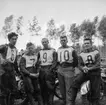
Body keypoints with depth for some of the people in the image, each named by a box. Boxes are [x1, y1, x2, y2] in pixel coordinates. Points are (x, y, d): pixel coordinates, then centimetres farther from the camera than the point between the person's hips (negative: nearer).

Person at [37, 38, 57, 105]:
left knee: (50, 87, -9)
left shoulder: (53, 51, 4)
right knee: (43, 88, 5)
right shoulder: (40, 52, 18)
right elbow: (38, 61, 19)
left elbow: (55, 62, -3)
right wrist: (39, 66, 0)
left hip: (49, 70, -4)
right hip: (42, 70, 4)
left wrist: (51, 69, -15)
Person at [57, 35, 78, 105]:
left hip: (69, 70, -5)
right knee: (62, 87, 12)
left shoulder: (71, 49, -2)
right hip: (60, 70, 5)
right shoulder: (58, 50, 12)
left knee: (68, 88, -5)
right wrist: (59, 65, 11)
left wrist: (72, 67, -1)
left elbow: (76, 60, 1)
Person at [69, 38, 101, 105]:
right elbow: (80, 65, 5)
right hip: (85, 72, 2)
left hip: (95, 72, -1)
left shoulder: (96, 52, 0)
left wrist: (89, 68, -25)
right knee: (75, 83, -21)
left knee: (95, 92, 1)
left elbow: (98, 64, -9)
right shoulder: (81, 54, 10)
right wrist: (83, 68, -20)